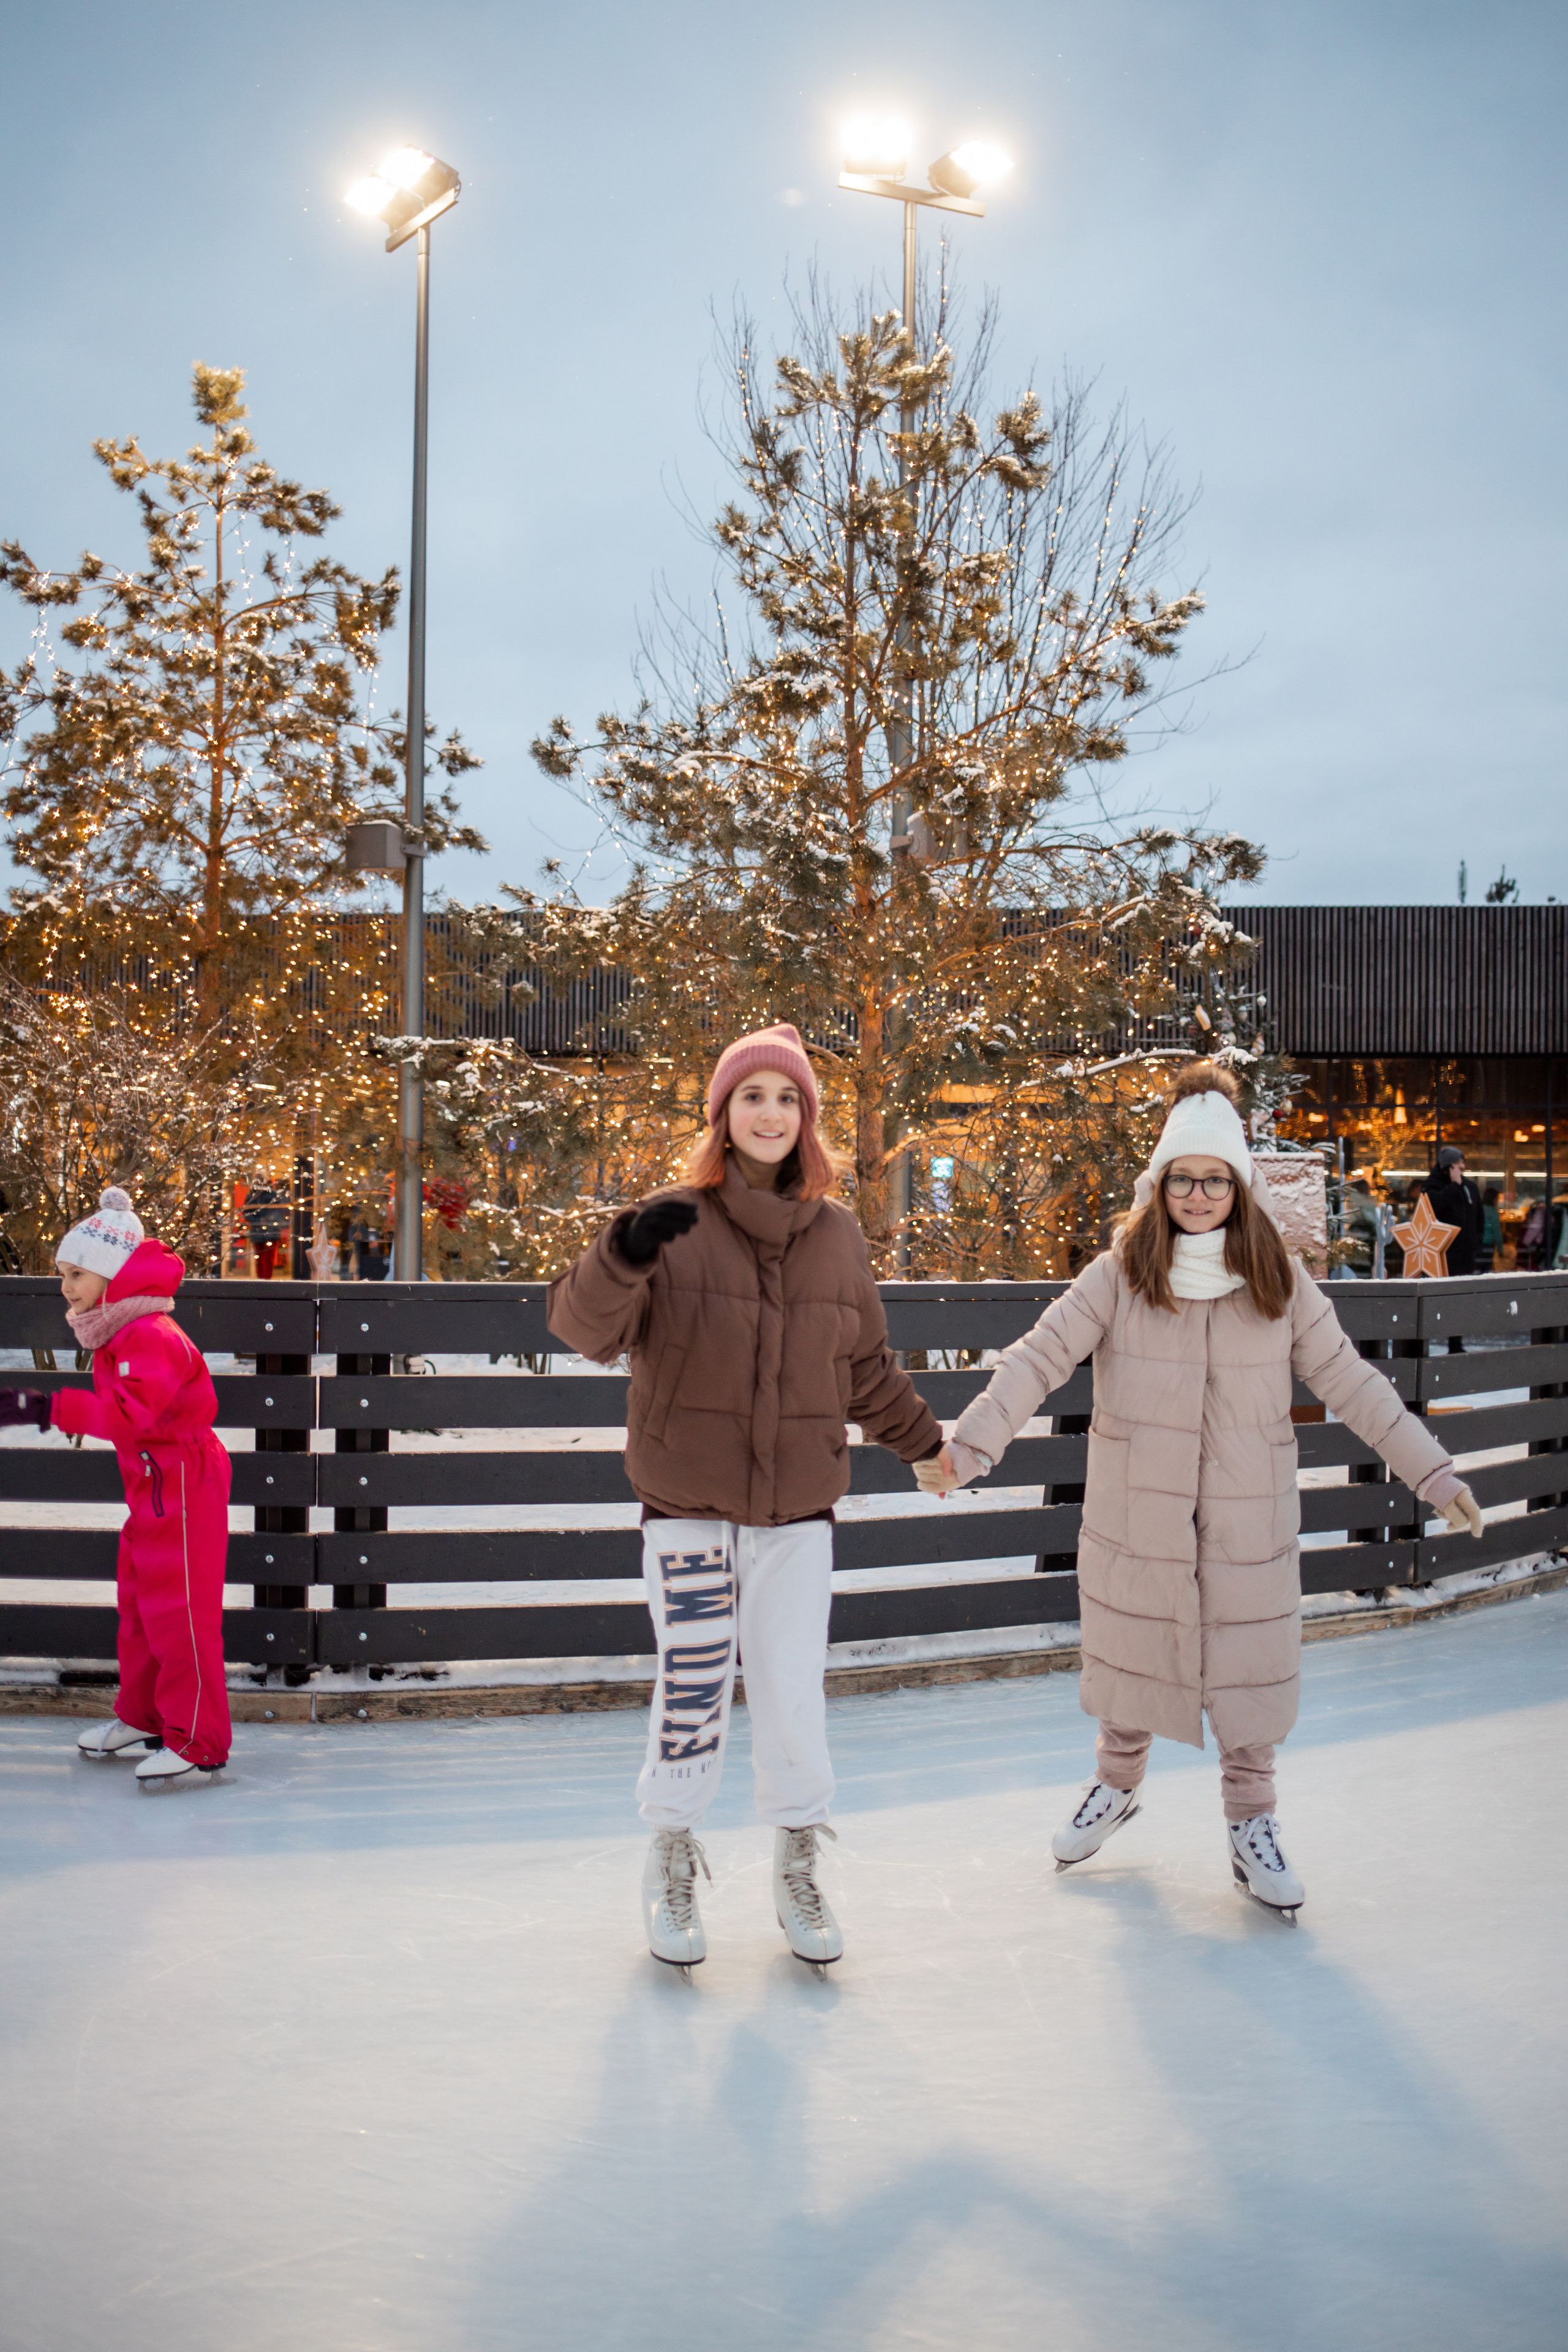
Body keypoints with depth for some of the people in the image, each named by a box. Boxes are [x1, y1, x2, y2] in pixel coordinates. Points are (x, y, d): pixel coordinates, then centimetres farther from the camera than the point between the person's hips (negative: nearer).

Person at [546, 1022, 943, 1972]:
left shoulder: (836, 1234, 6)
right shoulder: (675, 1224, -5)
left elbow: (867, 1367, 20)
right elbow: (585, 1326, -16)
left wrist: (928, 1438, 29)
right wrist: (624, 1253, -34)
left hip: (799, 1511, 3)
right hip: (688, 1509, -2)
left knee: (796, 1695, 4)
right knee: (691, 1696, 1)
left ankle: (799, 1868, 23)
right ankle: (673, 1867, 22)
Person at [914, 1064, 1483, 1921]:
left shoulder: (1282, 1284, -3)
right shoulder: (1117, 1278, -8)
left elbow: (1351, 1383, 2)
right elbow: (1038, 1359, -15)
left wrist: (1433, 1473, 1)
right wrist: (970, 1444, -27)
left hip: (1247, 1523, 1)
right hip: (1136, 1520, 0)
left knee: (1248, 1668, 5)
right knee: (1130, 1653, 14)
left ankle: (1251, 1827, 25)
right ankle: (1117, 1786, 41)